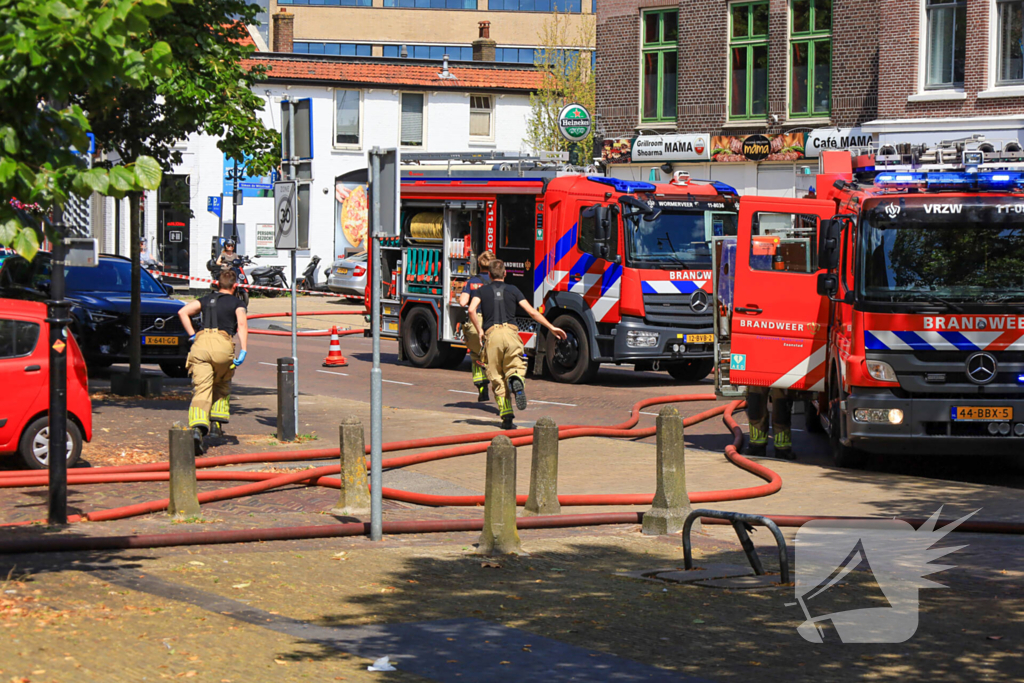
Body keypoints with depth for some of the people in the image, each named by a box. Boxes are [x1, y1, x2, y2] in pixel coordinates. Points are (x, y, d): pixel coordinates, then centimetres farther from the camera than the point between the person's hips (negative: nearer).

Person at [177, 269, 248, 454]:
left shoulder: (206, 300, 25)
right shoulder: (236, 303, 17)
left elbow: (182, 312, 12)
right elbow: (242, 324, -2)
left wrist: (192, 335, 15)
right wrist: (243, 352, -10)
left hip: (201, 343, 1)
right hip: (223, 345, -1)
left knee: (201, 390, -8)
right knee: (222, 387, 26)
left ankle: (197, 429, -29)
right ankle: (217, 423, 19)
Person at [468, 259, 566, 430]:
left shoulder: (482, 291, 17)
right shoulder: (512, 290, 17)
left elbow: (472, 310, -2)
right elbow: (532, 312, 11)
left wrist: (479, 330, 8)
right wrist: (551, 327, 15)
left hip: (492, 334, 0)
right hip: (510, 332, 0)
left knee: (497, 378, 5)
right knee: (515, 367, 7)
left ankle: (506, 415, -6)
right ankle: (516, 381, -32)